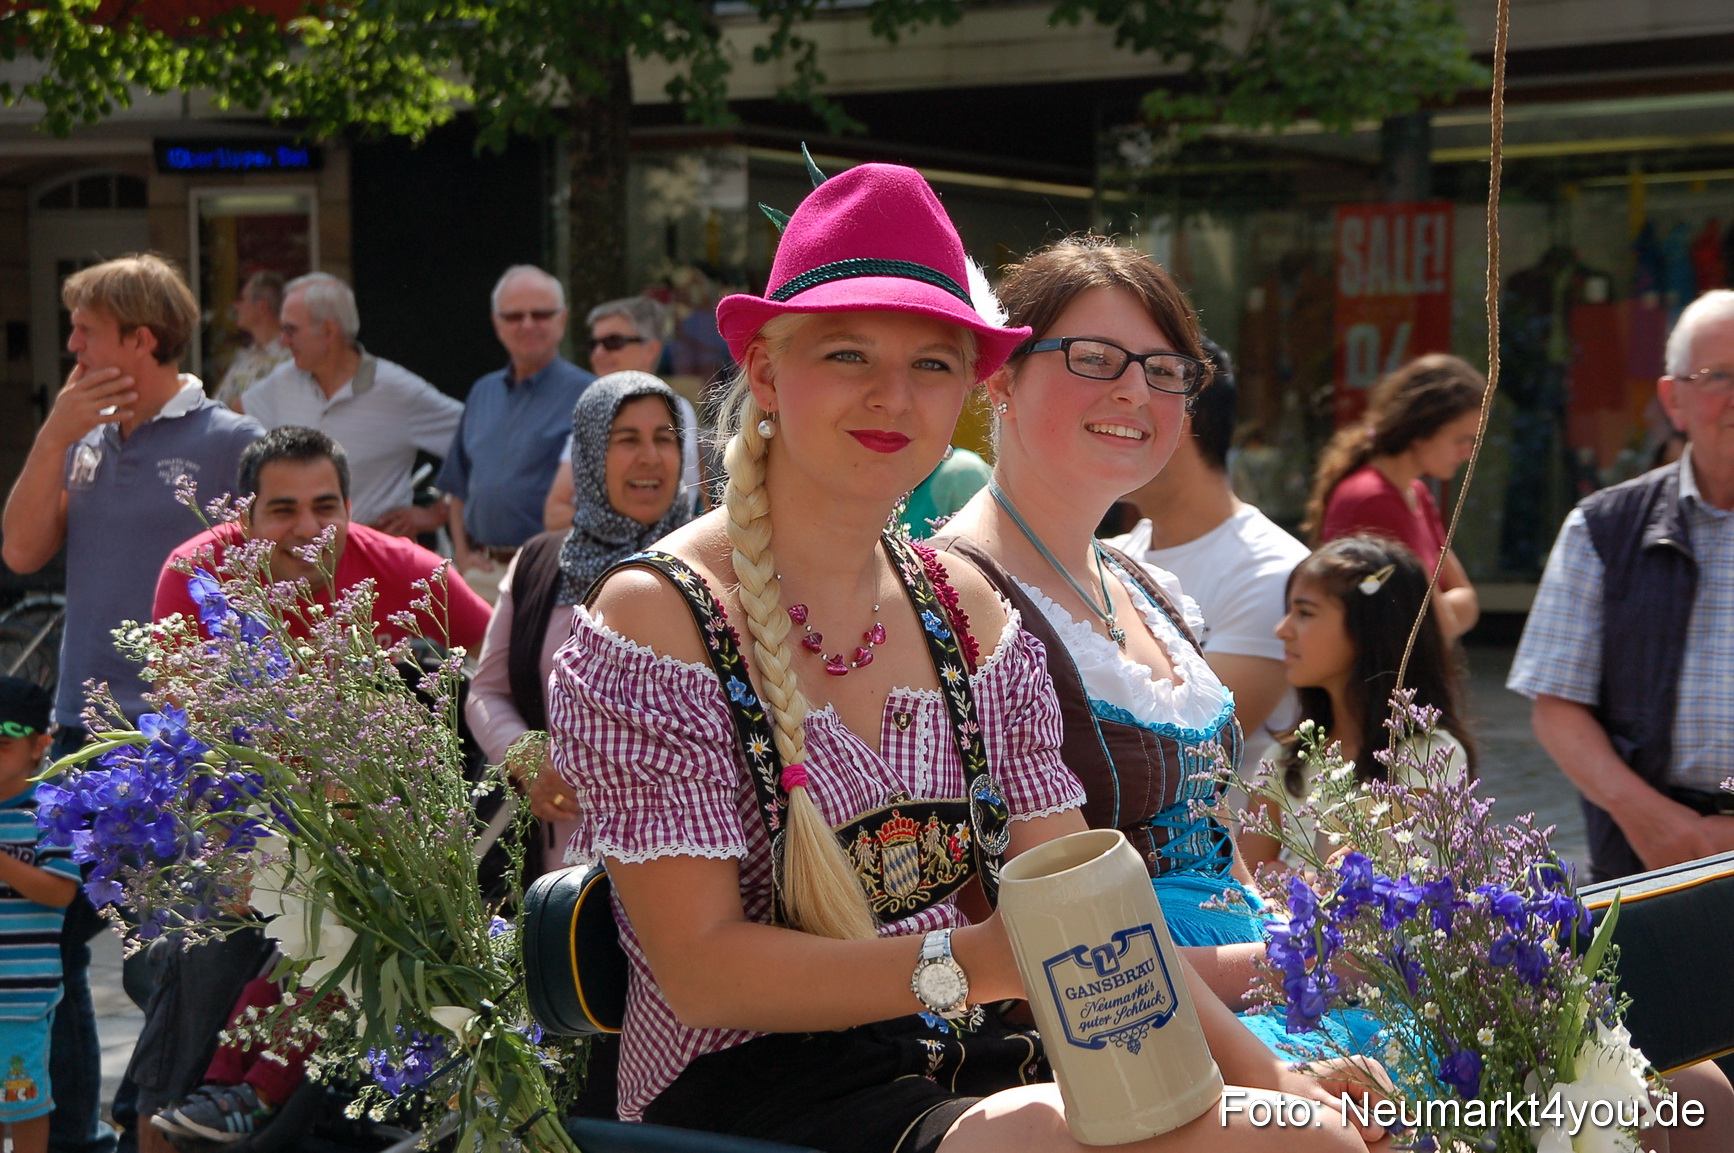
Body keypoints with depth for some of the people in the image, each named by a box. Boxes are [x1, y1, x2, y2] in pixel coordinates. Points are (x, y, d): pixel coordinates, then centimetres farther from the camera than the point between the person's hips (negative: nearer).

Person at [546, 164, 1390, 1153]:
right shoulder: (657, 615, -8)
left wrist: (1259, 1068, -6)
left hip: (955, 1069, 6)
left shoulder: (966, 611, 10)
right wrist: (967, 962, -23)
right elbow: (701, 969, -13)